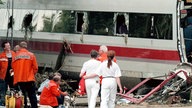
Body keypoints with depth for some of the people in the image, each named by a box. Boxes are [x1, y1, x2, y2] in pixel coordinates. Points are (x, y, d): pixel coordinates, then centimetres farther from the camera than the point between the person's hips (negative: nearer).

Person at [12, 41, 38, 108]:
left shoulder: (16, 56, 0)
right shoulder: (31, 55, -3)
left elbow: (13, 67, 7)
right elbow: (35, 68, -2)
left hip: (18, 80, 1)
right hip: (29, 79, -1)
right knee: (32, 96, 6)